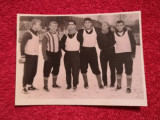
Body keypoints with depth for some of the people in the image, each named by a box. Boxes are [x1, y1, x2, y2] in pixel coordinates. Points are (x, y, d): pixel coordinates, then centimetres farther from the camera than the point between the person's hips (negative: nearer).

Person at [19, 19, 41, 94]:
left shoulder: (36, 33, 12)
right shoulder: (28, 33, -12)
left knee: (33, 71, 13)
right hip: (29, 56, -8)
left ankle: (30, 86, 28)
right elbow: (22, 45, -14)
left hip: (35, 55, 8)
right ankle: (24, 88, 11)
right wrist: (22, 56, -17)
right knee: (27, 72, -2)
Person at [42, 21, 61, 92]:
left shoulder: (57, 34, 9)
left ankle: (54, 84, 30)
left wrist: (60, 53, 11)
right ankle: (45, 86, 12)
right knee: (47, 71, -1)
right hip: (49, 54, -6)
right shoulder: (46, 35, -9)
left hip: (57, 54, 6)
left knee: (56, 70, 14)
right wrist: (45, 56, -16)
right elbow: (43, 46, -11)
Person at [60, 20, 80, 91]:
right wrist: (65, 50, 11)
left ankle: (75, 85, 9)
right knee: (67, 70, 8)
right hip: (67, 55, 4)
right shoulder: (66, 35, 6)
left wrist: (78, 49, 4)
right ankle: (68, 84, 20)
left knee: (75, 70, -4)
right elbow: (61, 44, 18)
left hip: (75, 54, -4)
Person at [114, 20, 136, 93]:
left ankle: (128, 87, 8)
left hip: (128, 54, -1)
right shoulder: (113, 34, 3)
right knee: (119, 72, 12)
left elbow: (133, 43, 1)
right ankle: (119, 86, 27)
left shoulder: (128, 32, 0)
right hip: (117, 55, 2)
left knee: (129, 72, -1)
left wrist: (133, 53, -4)